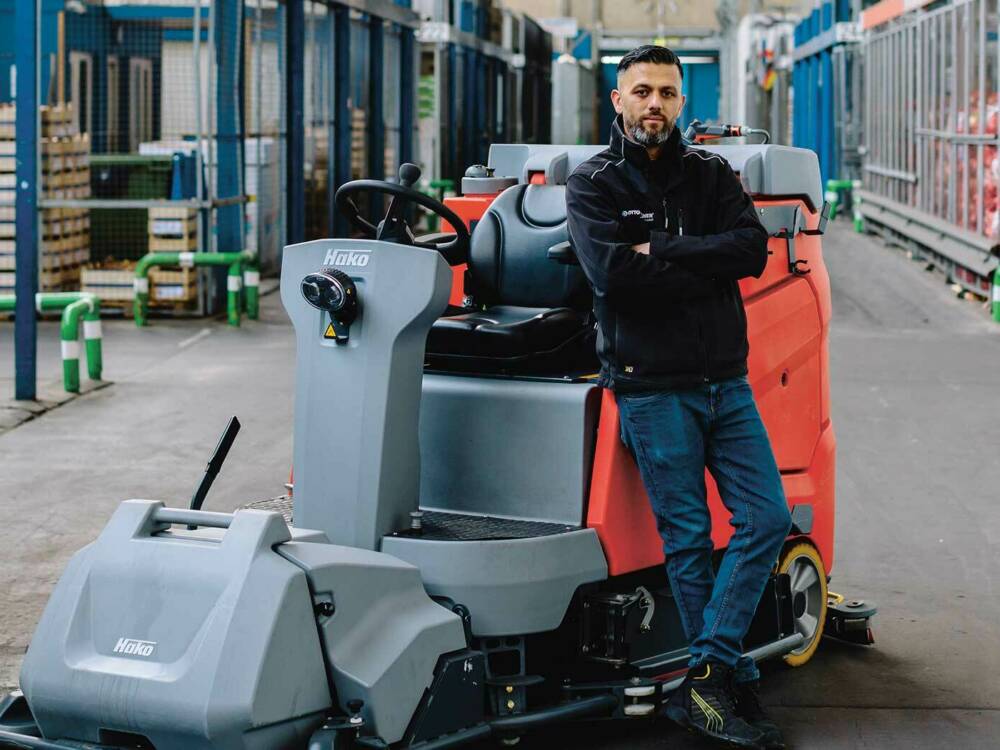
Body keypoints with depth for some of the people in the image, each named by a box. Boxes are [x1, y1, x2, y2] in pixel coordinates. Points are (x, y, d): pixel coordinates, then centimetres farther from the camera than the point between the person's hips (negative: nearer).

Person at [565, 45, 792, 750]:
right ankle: (732, 682, 10)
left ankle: (705, 679, 0)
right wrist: (703, 267, -11)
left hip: (726, 381, 4)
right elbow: (612, 274, -17)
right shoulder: (592, 183, 0)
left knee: (767, 519, -3)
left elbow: (753, 249, -7)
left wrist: (661, 252, -14)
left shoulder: (711, 173, 11)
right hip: (653, 387, -4)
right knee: (689, 539, 1)